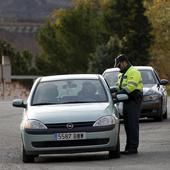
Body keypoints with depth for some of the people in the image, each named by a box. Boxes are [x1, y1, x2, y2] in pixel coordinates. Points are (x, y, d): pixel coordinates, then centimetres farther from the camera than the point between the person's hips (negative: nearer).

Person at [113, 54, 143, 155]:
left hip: (134, 102, -10)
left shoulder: (133, 72, -10)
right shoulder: (122, 74, 23)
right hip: (127, 101, 10)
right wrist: (113, 92, 0)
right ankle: (129, 148, 12)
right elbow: (119, 86, 21)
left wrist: (117, 93, -23)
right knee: (127, 125, 9)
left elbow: (130, 87, -21)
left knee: (133, 125, -10)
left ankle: (133, 148, -10)